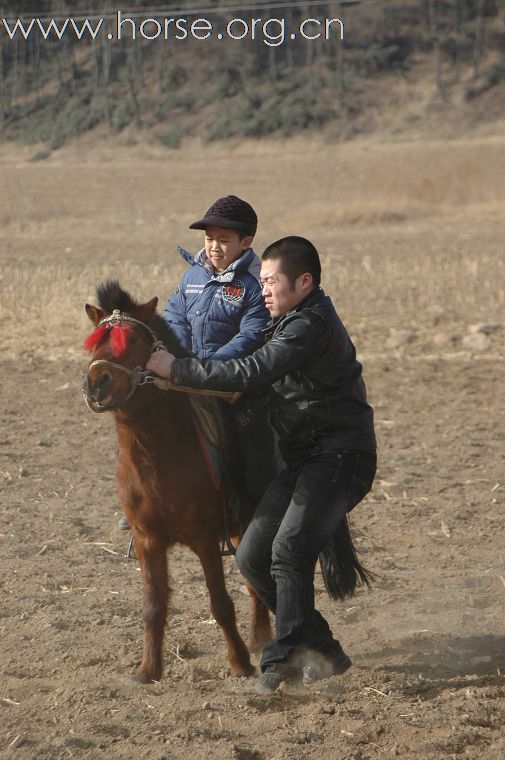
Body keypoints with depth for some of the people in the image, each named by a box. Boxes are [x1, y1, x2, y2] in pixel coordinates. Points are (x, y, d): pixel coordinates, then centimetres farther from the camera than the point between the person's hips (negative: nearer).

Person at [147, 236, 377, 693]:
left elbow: (253, 373, -25)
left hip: (341, 457, -10)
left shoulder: (311, 325, -15)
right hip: (306, 458, 11)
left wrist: (178, 369, -22)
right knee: (252, 557, 5)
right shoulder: (291, 322, 18)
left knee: (289, 549, -24)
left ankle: (284, 657, -20)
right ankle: (321, 647, 12)